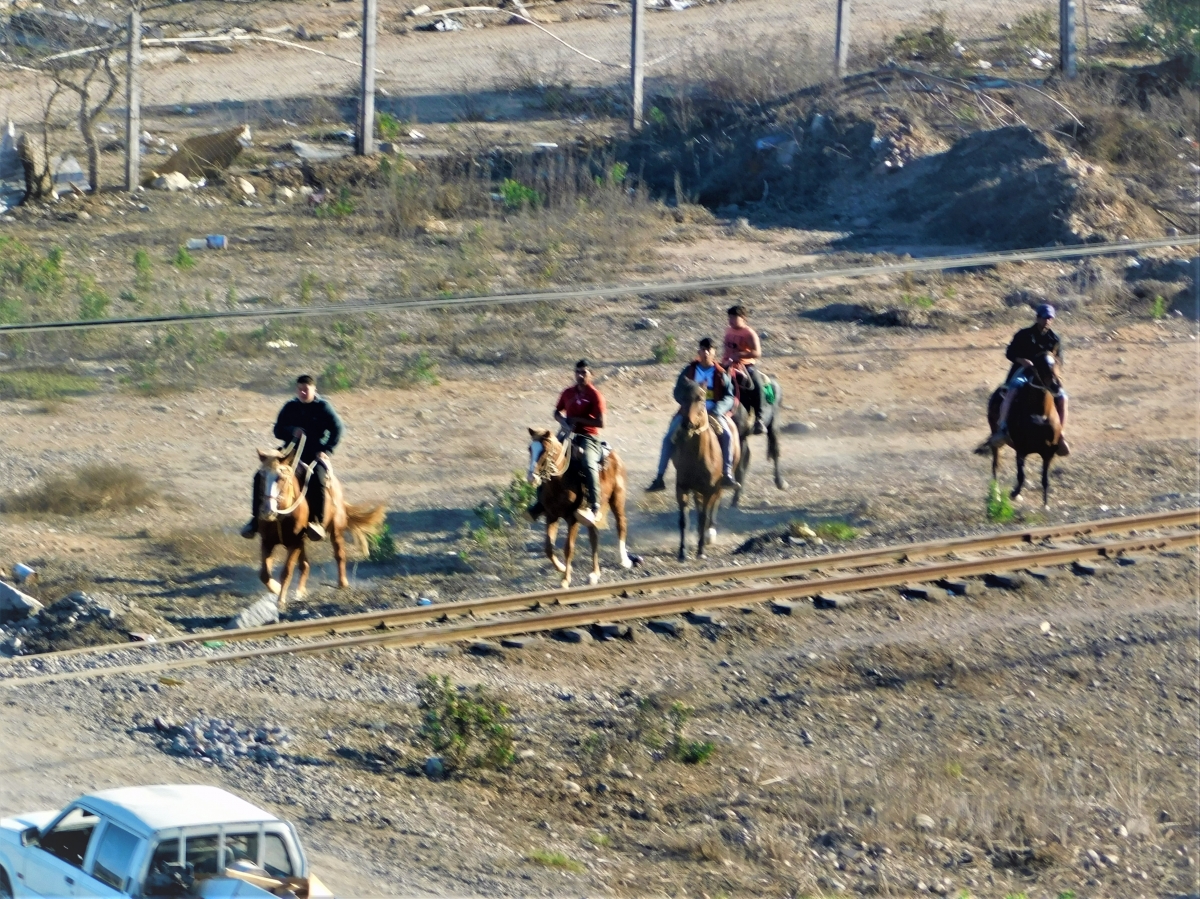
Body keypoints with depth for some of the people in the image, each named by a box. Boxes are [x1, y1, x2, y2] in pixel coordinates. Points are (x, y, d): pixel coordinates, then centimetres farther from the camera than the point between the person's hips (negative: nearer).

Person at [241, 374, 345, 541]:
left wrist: (327, 451, -14)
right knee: (261, 477, -14)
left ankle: (317, 522, -30)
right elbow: (278, 430, 11)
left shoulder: (322, 407, 0)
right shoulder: (290, 407, 10)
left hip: (315, 455, -4)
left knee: (317, 479, -37)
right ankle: (256, 519, -7)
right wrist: (292, 432, -11)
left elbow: (338, 429, -5)